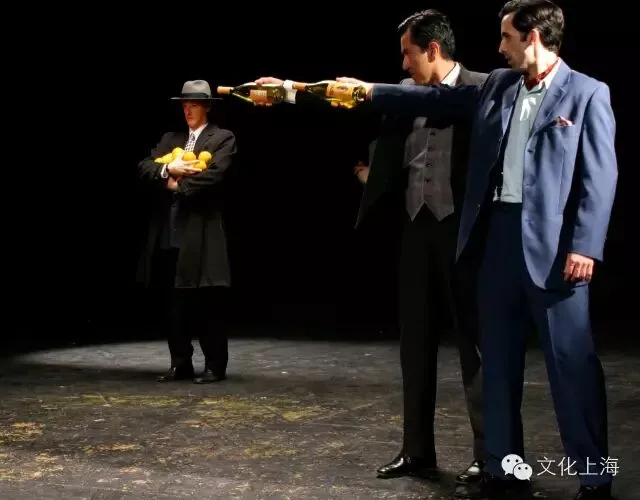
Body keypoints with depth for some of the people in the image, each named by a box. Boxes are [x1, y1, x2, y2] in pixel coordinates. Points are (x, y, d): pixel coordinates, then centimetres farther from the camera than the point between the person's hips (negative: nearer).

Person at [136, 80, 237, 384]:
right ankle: (180, 364, 17)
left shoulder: (223, 138, 2)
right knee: (174, 304, 8)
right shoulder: (170, 139, 20)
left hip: (201, 233, -5)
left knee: (206, 305, -2)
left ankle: (215, 365, 8)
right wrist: (168, 169, -11)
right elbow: (144, 167, 7)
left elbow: (213, 174, -14)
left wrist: (178, 184, -7)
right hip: (168, 234, 6)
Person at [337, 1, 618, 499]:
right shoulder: (498, 85, 12)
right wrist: (369, 90, 23)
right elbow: (439, 98, 22)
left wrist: (585, 247, -16)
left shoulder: (587, 94, -5)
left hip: (554, 242, -6)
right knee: (498, 357, 11)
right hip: (500, 233, 6)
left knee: (572, 361, -3)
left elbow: (601, 176, -9)